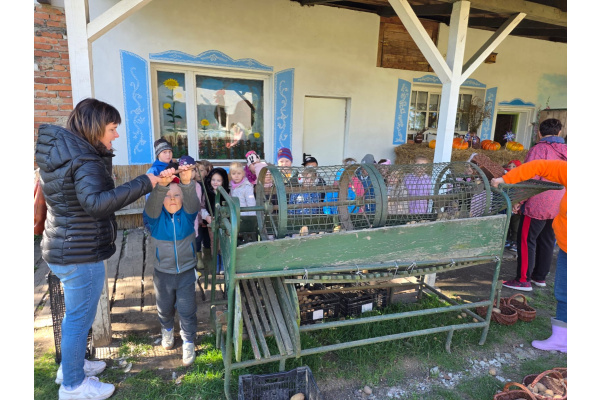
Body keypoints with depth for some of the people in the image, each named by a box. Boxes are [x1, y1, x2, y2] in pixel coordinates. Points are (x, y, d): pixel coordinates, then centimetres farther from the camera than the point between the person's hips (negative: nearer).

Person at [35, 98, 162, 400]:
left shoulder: (61, 151, 6)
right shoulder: (84, 161, -23)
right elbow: (95, 202, -40)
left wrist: (103, 155, 6)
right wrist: (143, 183, -38)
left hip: (65, 248, 10)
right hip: (80, 254, -10)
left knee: (76, 314, 26)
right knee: (80, 318, 8)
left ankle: (71, 366, 45)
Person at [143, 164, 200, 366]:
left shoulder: (187, 214, -9)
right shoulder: (155, 217, -10)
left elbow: (192, 202, -31)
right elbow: (152, 205, -33)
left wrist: (187, 182, -52)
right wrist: (161, 185, -54)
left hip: (186, 271, -1)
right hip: (163, 272, 2)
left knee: (187, 310, 6)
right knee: (164, 307, 23)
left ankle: (188, 343, 26)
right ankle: (167, 330, 53)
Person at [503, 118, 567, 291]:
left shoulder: (539, 149, -10)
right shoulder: (565, 151, 10)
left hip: (538, 205, -7)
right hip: (559, 207, 8)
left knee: (526, 240, -1)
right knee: (547, 241, 16)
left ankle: (523, 280, 2)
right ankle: (540, 277, 27)